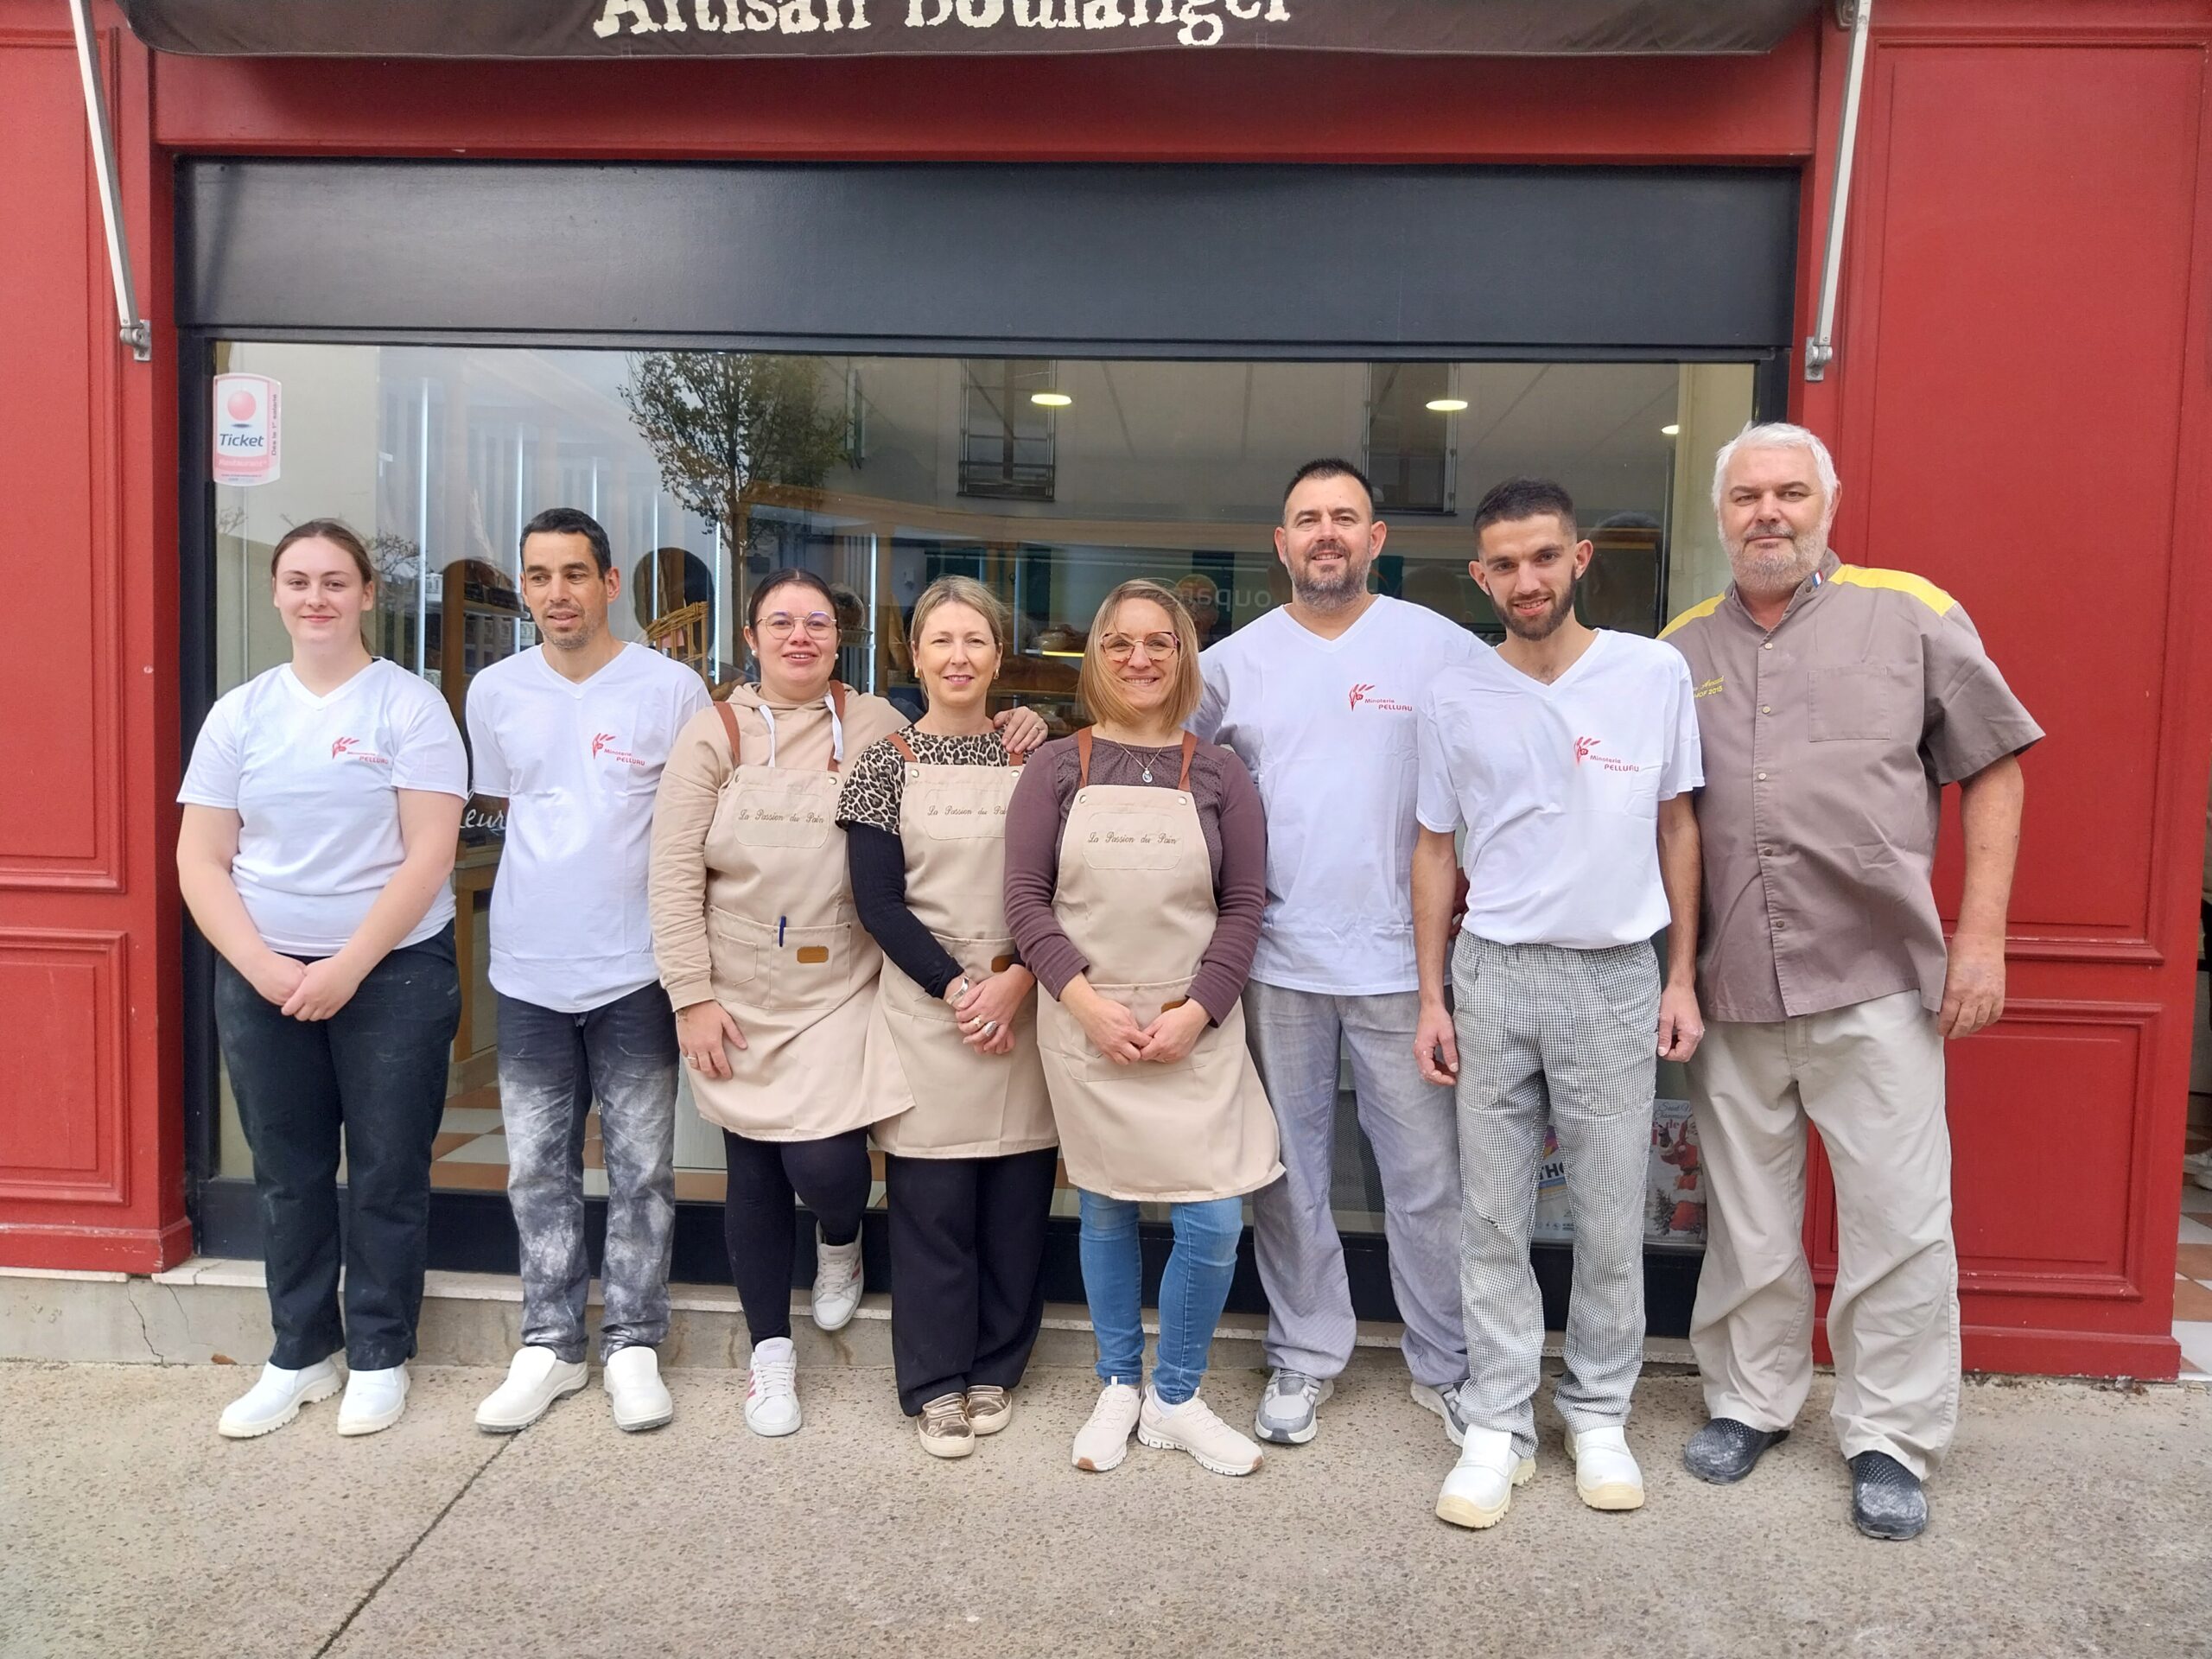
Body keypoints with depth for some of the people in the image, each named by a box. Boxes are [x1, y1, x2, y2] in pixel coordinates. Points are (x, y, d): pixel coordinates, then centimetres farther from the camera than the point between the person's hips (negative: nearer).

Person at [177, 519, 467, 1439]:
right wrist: (263, 968, -10)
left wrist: (346, 969, -15)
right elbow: (199, 860, 3)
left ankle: (380, 1355, 21)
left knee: (387, 1173, 5)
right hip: (261, 976, 3)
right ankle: (301, 1352, 28)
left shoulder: (410, 705, -5)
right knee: (288, 1175, 12)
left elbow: (428, 856, -11)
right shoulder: (239, 712, 6)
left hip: (393, 972, -3)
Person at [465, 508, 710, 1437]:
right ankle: (549, 1344, 26)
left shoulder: (672, 689, -5)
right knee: (539, 1169, 12)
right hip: (528, 972, 3)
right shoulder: (495, 692, 5)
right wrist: (546, 896, 10)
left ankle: (632, 1346, 21)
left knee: (641, 1170, 6)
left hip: (634, 972, -3)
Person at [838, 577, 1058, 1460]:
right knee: (930, 1200, 3)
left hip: (1024, 1005, 2)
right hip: (924, 1005, -2)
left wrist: (1017, 980, -11)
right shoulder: (886, 763, 1)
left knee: (1018, 1198, 7)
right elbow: (877, 901, -4)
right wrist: (956, 988, -12)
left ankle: (995, 1368, 26)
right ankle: (935, 1382, 19)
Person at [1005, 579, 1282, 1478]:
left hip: (1195, 1032, 0)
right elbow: (1026, 899, -1)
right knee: (1105, 1212, 12)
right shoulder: (1057, 767, 2)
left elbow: (1244, 905, 1)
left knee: (1214, 1222, -2)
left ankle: (1175, 1397, 22)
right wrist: (1087, 1002, -13)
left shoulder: (1219, 773, 4)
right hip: (1084, 1026, 0)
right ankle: (1118, 1387, 33)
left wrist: (1194, 1012, -11)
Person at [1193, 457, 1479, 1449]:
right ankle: (1305, 1355, 28)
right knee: (1288, 1172, 12)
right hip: (1276, 957, 2)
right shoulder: (1235, 661, 6)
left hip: (1402, 956, -2)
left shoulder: (1441, 648, 0)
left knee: (1427, 1176, 6)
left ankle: (1448, 1364, 24)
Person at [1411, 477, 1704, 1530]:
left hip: (1618, 976, 0)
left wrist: (1682, 978, 3)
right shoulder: (1455, 700, 1)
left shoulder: (1656, 673, -1)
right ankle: (1500, 1424, 20)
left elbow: (1677, 828, 6)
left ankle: (1599, 1413, 28)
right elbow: (1435, 849, 7)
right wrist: (1431, 998, 3)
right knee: (1493, 1217, 7)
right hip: (1494, 975, 1)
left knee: (1612, 1220, 8)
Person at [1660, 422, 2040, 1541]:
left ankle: (1890, 1440, 22)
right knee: (1745, 1221, 13)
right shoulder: (1681, 649, 9)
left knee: (1899, 1220, 4)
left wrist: (1981, 935, -4)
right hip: (1732, 988, 3)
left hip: (1878, 983, -2)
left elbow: (1991, 771, 3)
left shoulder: (1912, 615, 2)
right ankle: (1748, 1402, 31)